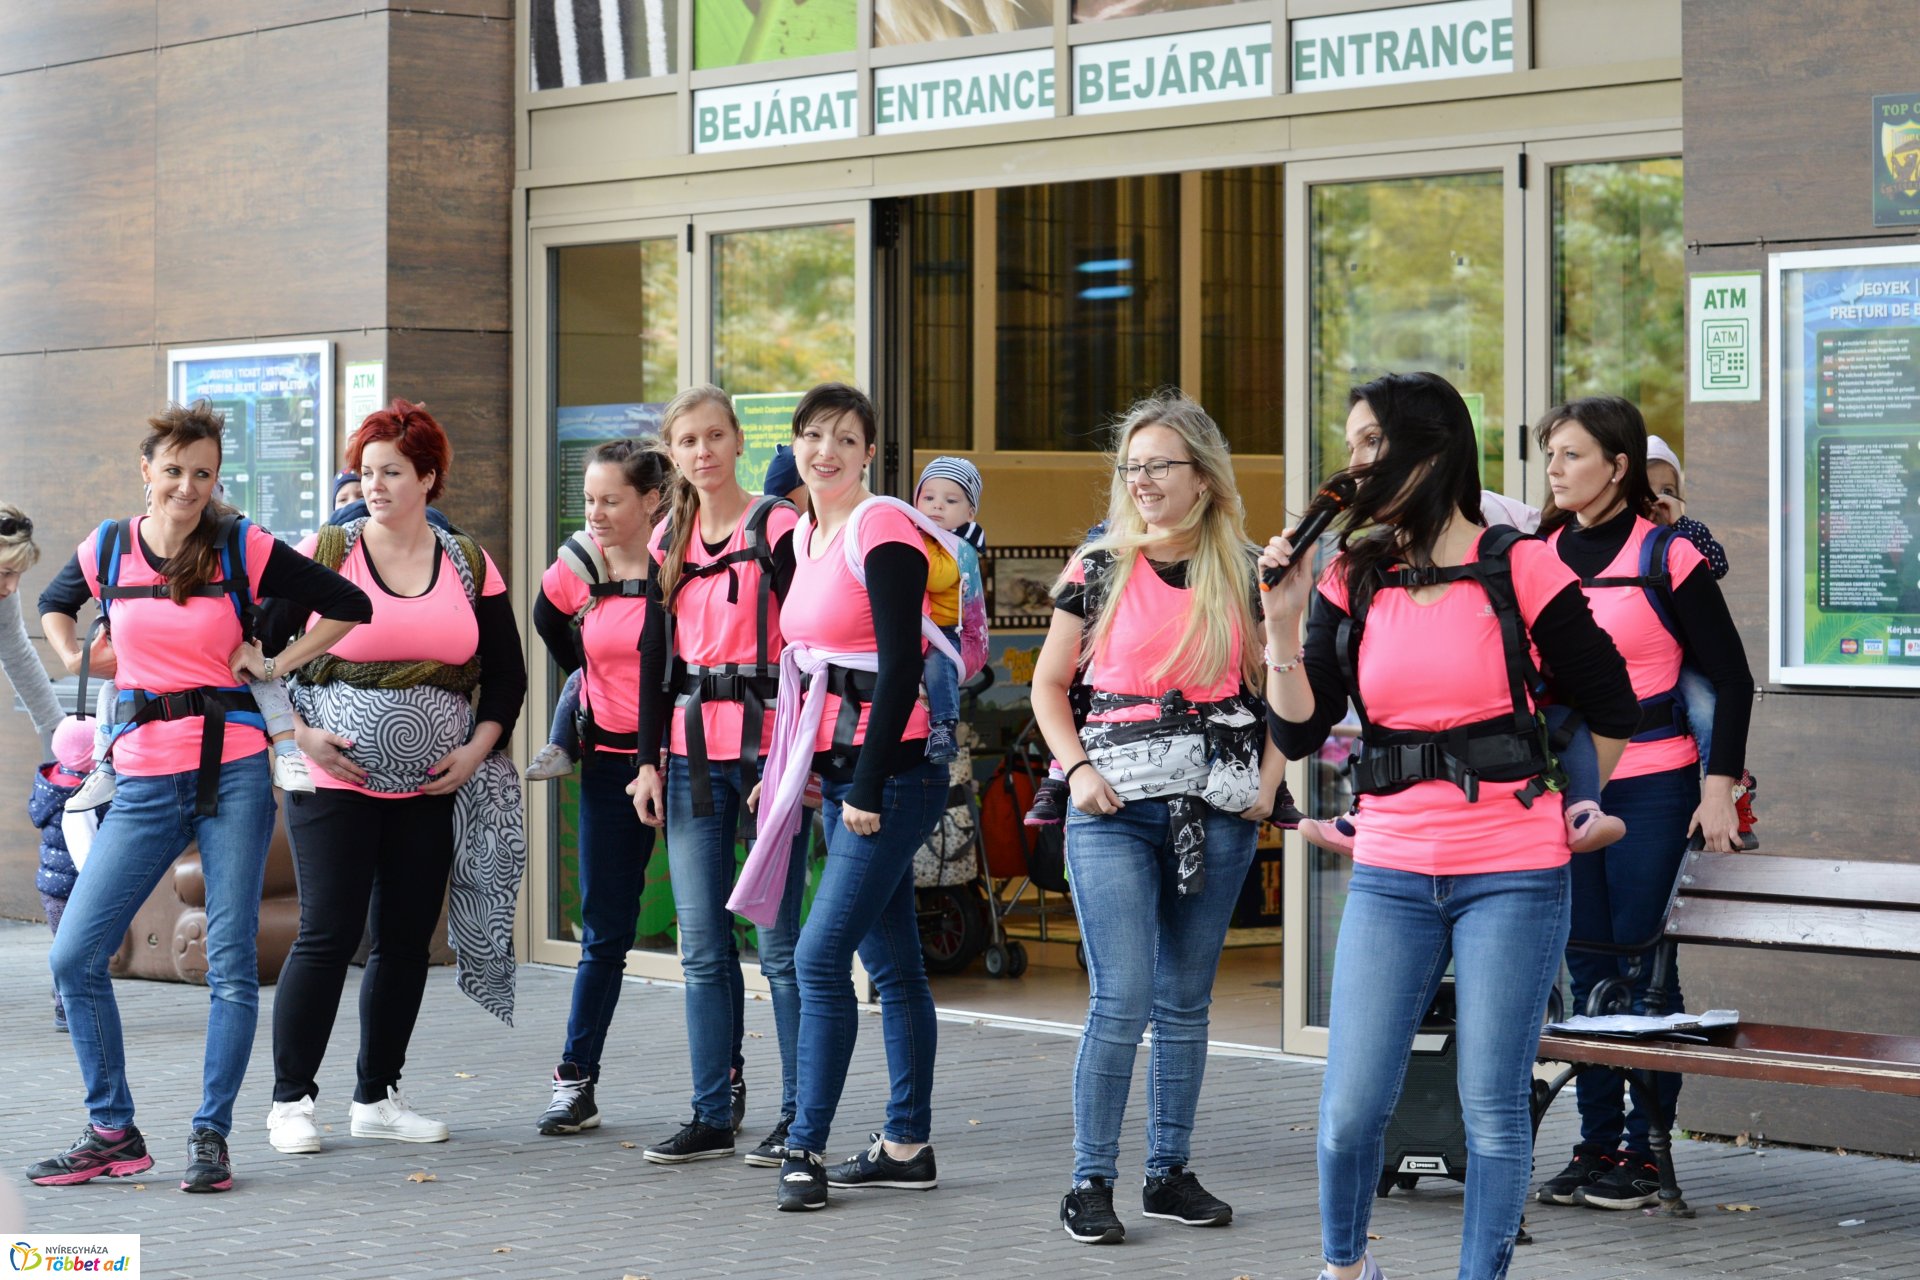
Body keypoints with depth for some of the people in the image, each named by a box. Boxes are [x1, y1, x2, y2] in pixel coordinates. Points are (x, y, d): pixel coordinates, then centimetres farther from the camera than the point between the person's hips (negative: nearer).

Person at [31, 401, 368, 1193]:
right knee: (75, 956, -3)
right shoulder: (108, 549, 7)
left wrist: (278, 665, 1)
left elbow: (349, 605, 4)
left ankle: (211, 1135, 7)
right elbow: (55, 602, 29)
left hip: (233, 770, -3)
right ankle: (113, 1134, 9)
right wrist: (75, 659, 13)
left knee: (231, 962, -3)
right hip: (145, 779, 3)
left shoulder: (244, 549, -2)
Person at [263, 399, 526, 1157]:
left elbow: (505, 674, 12)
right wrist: (297, 733, -9)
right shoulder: (323, 554, -1)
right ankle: (290, 1100, 4)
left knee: (407, 940, 6)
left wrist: (477, 748, -1)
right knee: (328, 934, -7)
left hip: (432, 788, 3)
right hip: (335, 780, -3)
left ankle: (377, 1099, 18)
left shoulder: (469, 567, 7)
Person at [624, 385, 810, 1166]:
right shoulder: (669, 541, 13)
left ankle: (799, 1118, 5)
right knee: (702, 946, 7)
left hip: (765, 749, -6)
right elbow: (657, 657, 16)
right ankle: (713, 1115, 14)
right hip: (693, 755, 6)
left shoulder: (777, 528, -5)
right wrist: (649, 760, 10)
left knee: (781, 943, -3)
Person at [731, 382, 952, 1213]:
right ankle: (907, 1146, 15)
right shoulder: (802, 536, 14)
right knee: (890, 965, 11)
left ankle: (806, 1148, -6)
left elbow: (900, 668, -17)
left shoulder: (882, 532, -12)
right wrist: (789, 770, 14)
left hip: (890, 772, -9)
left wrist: (867, 787, -17)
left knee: (820, 955, -11)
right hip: (839, 771, 9)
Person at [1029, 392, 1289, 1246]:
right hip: (1116, 807, -2)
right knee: (1124, 997, -10)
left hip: (1217, 807, 2)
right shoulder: (1099, 569, 1)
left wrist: (1269, 776, 1)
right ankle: (1090, 1182, -1)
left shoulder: (1244, 572, 5)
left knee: (1186, 1000, 10)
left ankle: (1169, 1173, 20)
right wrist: (1077, 767, -6)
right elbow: (1048, 684, 8)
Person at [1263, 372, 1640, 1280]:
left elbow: (1610, 706, 5)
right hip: (1391, 876, 3)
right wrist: (1283, 623, -9)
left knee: (1494, 1107, 1)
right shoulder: (1352, 583, 6)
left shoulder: (1517, 570, -4)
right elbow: (1299, 734, 0)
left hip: (1514, 877, -3)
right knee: (1351, 1108, 0)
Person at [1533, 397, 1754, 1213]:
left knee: (1644, 965, -3)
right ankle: (1596, 1145, 16)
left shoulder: (1668, 557, -6)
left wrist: (1719, 789, -9)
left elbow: (1731, 677, -4)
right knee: (1587, 968, 8)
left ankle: (1646, 1152, 5)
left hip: (1651, 788, -5)